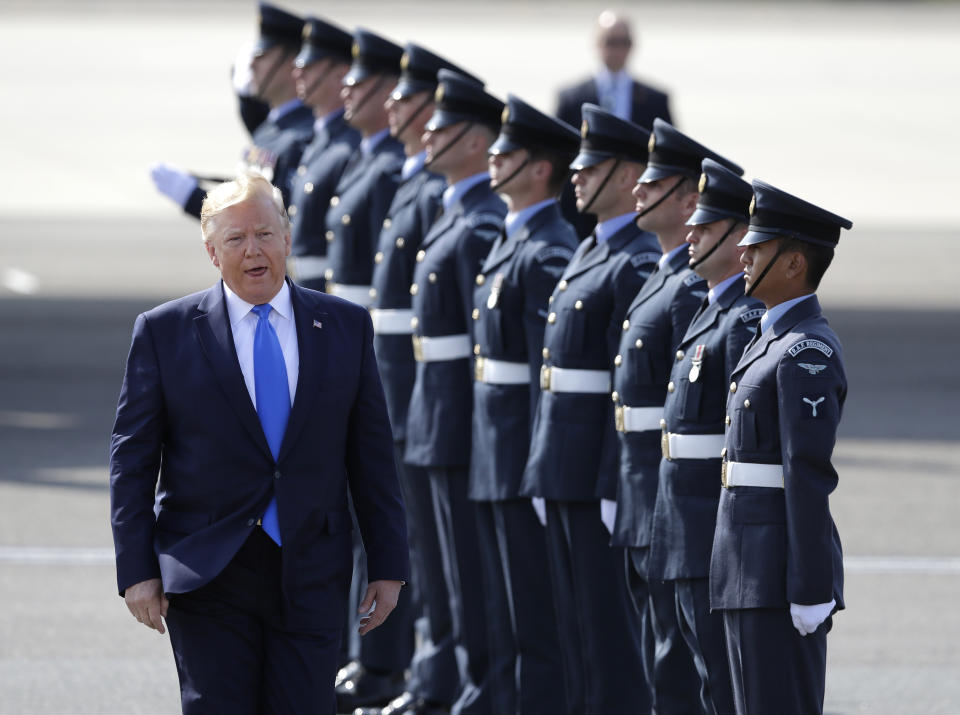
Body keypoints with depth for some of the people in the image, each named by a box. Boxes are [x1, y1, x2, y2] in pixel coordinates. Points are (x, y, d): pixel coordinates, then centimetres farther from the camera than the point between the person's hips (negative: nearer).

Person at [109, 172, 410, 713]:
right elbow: (133, 458, 2)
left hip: (311, 578, 1)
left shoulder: (346, 327, 7)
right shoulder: (165, 332, 1)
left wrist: (389, 564, 5)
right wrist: (137, 571, -5)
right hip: (207, 578, -1)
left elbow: (372, 454, 8)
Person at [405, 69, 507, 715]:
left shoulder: (485, 225, -18)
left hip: (466, 420, -10)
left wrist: (479, 431, -22)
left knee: (477, 572, -4)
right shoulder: (459, 214, 13)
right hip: (443, 417, 10)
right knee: (467, 571, 15)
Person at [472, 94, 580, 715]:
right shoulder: (512, 240, 14)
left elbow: (549, 366, -20)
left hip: (525, 454, -10)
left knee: (535, 613, -4)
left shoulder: (549, 252, -17)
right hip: (495, 454, 10)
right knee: (506, 615, 15)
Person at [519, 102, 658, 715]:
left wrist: (613, 485, -21)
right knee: (575, 619, 14)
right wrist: (543, 475, 18)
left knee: (609, 622, -4)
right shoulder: (591, 252, 16)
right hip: (564, 476, 10)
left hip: (600, 472, -10)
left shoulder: (639, 265, -16)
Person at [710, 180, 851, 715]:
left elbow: (809, 476, -19)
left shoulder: (807, 353, -15)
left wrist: (809, 594, -22)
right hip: (750, 573, 10)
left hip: (782, 571, -10)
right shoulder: (775, 339, 17)